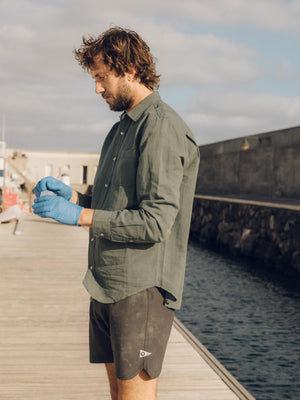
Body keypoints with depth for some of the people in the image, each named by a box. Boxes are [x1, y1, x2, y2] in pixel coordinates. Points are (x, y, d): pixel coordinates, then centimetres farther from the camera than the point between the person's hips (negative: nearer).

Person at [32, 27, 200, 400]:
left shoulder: (163, 128, -15)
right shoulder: (121, 128, 16)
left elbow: (155, 223, -21)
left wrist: (79, 215, -18)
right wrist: (70, 194, 6)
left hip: (142, 286, -9)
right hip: (107, 285, 9)